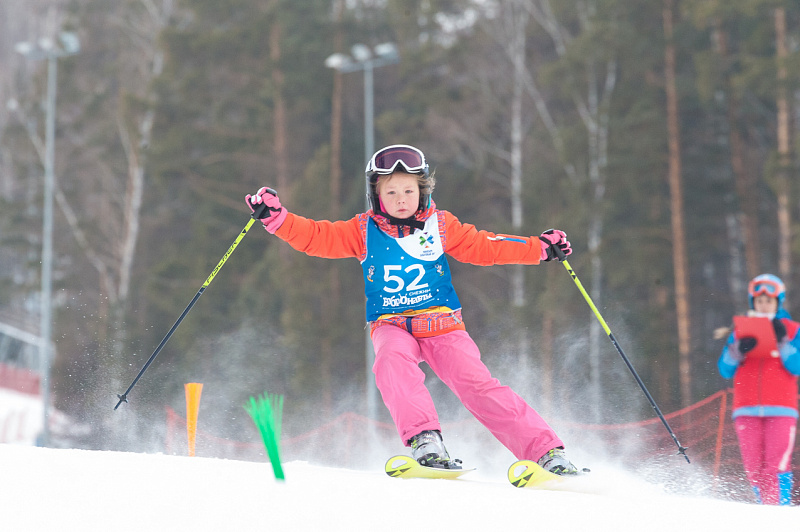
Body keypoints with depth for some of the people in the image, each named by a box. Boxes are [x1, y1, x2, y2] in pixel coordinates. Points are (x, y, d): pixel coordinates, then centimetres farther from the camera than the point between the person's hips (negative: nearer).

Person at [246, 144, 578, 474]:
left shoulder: (440, 226, 5)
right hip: (392, 326, 0)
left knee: (477, 385, -17)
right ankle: (424, 439, -42)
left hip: (443, 325, 0)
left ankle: (546, 451, -16)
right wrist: (276, 217, -15)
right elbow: (317, 237, 0)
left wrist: (539, 248, 8)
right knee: (392, 360, -35)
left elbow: (484, 247, 12)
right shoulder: (364, 231, 4)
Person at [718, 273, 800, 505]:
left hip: (780, 409, -2)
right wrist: (739, 350, -11)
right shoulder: (741, 331, 15)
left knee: (776, 465, -16)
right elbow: (725, 370, 7)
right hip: (747, 410, 2)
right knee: (754, 468, -4)